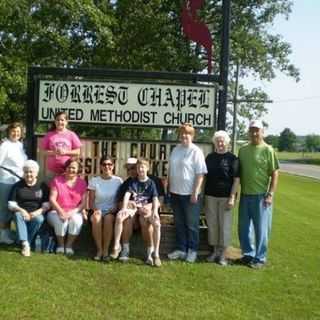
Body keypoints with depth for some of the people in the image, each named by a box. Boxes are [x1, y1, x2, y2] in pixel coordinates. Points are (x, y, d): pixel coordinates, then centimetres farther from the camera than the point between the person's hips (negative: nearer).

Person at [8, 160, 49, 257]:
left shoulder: (43, 186, 4)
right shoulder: (17, 185, 6)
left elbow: (46, 205, 1)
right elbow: (11, 204, 1)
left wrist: (38, 212, -19)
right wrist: (21, 210, -19)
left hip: (36, 214, -1)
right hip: (22, 213, 1)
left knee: (39, 219, -33)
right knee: (18, 215, -33)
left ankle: (26, 243, -22)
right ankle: (25, 244, -38)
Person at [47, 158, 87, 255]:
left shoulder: (82, 183, 4)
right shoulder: (57, 180, 0)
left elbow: (83, 202, -1)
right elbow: (52, 199, -7)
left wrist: (73, 212, -17)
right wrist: (61, 212, -21)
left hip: (74, 213, 1)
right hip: (57, 212, -1)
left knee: (76, 220, -31)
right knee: (61, 221, -33)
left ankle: (69, 245, -13)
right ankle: (60, 244, -8)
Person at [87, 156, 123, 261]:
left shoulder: (118, 181, 4)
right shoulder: (94, 180, 5)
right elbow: (91, 201, 3)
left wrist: (115, 209, -12)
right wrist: (95, 210, -15)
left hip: (111, 212, 0)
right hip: (98, 210, 1)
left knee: (108, 218, -35)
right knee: (96, 218, -34)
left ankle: (106, 250, -25)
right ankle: (99, 250, -23)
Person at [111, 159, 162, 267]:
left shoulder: (151, 183, 7)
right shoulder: (133, 182, 10)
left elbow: (155, 199, -2)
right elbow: (127, 194, -3)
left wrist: (155, 211, -19)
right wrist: (124, 208, -19)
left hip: (146, 208, -1)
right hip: (133, 207, 1)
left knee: (157, 223, -29)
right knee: (119, 216, -29)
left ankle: (155, 254, -20)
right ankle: (117, 246, -16)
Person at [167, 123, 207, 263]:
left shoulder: (196, 151, -10)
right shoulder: (175, 150, 9)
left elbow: (200, 174, -14)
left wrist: (195, 192, -18)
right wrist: (169, 188, 14)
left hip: (190, 194, -6)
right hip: (175, 192, 6)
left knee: (191, 224, 5)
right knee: (179, 223, 13)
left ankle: (192, 250, 17)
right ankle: (181, 249, 24)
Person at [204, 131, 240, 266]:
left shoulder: (232, 158, -3)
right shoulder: (210, 157, 9)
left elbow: (236, 179, -6)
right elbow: (204, 176, 15)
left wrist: (232, 197, -13)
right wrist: (202, 194, 9)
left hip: (225, 196, -4)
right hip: (210, 195, 4)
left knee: (225, 225, 1)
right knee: (212, 224, 8)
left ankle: (223, 253, 12)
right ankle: (215, 250, 21)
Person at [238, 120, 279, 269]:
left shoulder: (267, 150, -6)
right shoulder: (243, 150, 8)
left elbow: (275, 174, -7)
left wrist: (270, 194, -13)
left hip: (261, 196, -5)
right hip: (245, 195, 5)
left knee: (261, 229, 4)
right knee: (244, 228, 13)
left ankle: (260, 258, 16)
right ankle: (248, 254, 29)